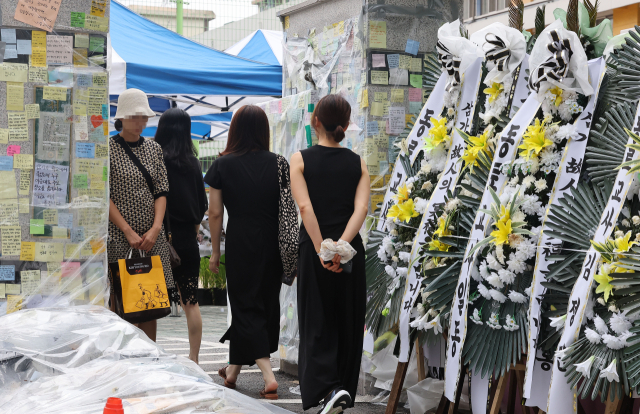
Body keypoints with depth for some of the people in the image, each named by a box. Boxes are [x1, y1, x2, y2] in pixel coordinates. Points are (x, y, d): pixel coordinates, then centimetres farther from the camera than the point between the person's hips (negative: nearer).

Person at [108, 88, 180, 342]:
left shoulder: (154, 149, 12)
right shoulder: (108, 149, -3)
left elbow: (161, 191, 8)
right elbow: (105, 197, -7)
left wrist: (156, 228, -6)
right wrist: (128, 232, -13)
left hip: (152, 236, 4)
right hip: (119, 236, -4)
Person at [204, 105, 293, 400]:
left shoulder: (223, 165, -4)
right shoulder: (279, 163, 0)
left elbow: (215, 213, -3)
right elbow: (291, 209, 1)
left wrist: (215, 252, 6)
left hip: (241, 241, -3)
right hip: (273, 242, 3)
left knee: (246, 307, 3)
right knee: (266, 303, 17)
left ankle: (268, 376, -11)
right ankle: (234, 370, 30)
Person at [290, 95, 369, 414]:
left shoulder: (301, 160, -3)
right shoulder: (358, 163, 4)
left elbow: (305, 207, -16)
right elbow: (361, 208, -11)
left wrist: (321, 250, -18)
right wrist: (341, 245, -20)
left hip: (314, 250, -2)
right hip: (351, 252, 2)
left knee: (317, 325, 3)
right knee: (348, 324, 13)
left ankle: (328, 388, -18)